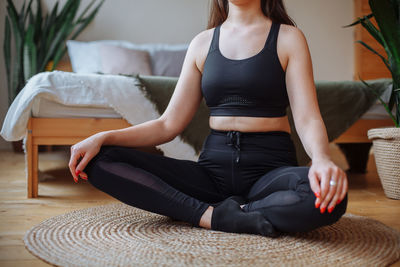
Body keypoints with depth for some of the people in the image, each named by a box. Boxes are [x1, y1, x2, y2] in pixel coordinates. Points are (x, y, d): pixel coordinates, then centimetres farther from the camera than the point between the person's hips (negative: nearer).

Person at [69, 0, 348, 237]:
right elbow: (169, 124, 8)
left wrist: (322, 159, -32)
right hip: (214, 167, 3)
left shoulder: (288, 38, 3)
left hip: (270, 167, -2)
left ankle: (223, 213, -15)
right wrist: (103, 137, -7)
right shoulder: (202, 43, 11)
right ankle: (214, 216, -21)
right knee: (100, 161, -14)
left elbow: (308, 119, -9)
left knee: (329, 197, -36)